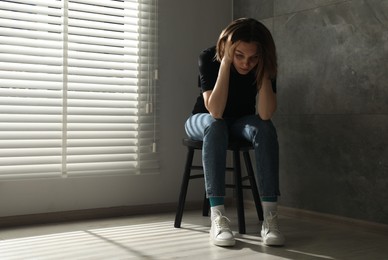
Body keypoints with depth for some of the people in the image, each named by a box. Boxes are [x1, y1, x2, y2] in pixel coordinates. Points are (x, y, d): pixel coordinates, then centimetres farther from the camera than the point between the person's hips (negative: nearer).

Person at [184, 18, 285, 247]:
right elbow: (215, 112, -37)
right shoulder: (209, 58, -26)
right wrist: (226, 63, -40)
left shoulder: (264, 64, -21)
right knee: (215, 126, -37)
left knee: (265, 128, -31)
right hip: (204, 120, -2)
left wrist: (263, 69, -36)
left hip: (240, 122, 2)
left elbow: (265, 114, -32)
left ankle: (270, 217, -36)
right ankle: (218, 217, -41)